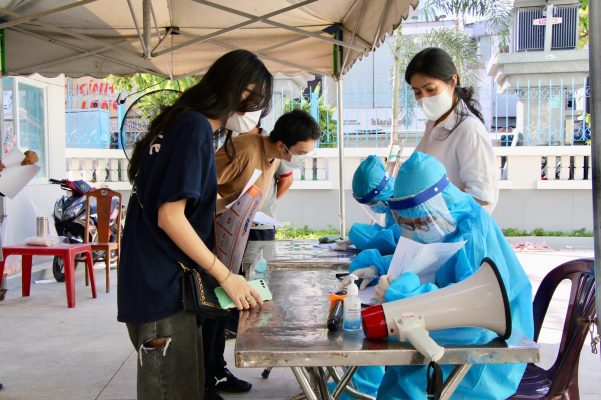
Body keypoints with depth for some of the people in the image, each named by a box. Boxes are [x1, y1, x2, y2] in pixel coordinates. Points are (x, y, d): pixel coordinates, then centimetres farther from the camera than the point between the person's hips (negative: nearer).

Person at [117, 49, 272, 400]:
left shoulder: (180, 121, 12)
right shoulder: (197, 128, -17)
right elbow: (170, 217, -22)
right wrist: (226, 277, -18)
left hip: (161, 281, 10)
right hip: (163, 288, -10)